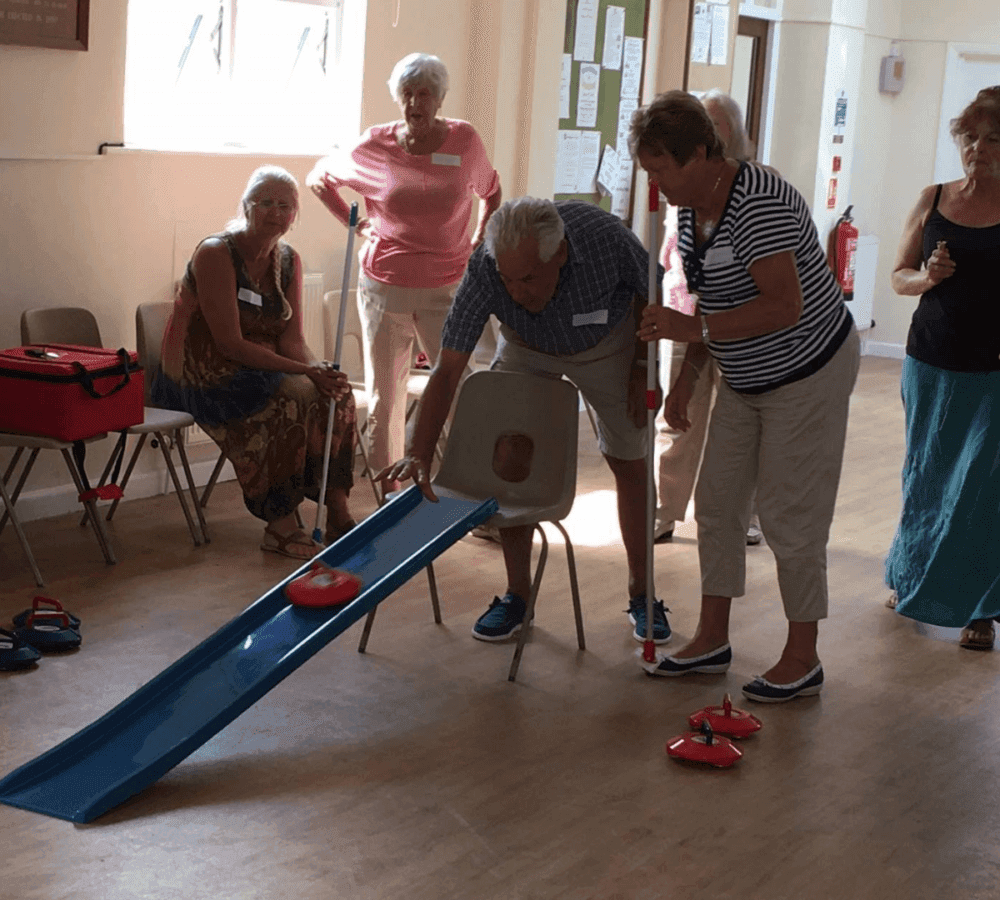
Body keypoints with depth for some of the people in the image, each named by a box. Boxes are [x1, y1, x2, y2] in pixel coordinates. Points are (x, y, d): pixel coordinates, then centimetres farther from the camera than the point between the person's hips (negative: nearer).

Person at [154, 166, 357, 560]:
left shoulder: (288, 261, 5)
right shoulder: (215, 254, -17)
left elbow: (291, 338, 0)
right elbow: (230, 343, -22)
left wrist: (318, 370, -23)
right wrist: (305, 371, -27)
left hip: (262, 367, 7)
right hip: (205, 375, -7)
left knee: (335, 392, -16)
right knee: (296, 395, -28)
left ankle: (337, 514, -10)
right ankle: (279, 525, -20)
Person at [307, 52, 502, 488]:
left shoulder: (465, 141, 0)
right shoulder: (374, 146, -1)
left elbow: (491, 192, 19)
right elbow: (319, 178, 16)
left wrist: (479, 243, 9)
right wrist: (352, 223, 6)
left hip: (445, 289, -1)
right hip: (384, 287, 1)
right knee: (383, 398, 6)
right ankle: (388, 493, 17)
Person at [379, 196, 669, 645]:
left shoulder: (605, 236, -40)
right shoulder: (484, 270, -37)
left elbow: (650, 293, -17)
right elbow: (447, 369, -37)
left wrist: (643, 368, -12)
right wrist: (418, 452, -46)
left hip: (607, 342, 0)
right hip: (526, 347, 1)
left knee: (630, 464, 3)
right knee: (509, 458, -10)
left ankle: (641, 594, 20)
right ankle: (517, 594, 6)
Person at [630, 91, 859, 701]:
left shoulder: (760, 204, -27)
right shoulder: (691, 209, 3)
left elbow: (783, 306, -36)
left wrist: (696, 328, -34)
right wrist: (688, 375, 11)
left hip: (808, 376, -9)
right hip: (744, 381, 10)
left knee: (790, 517, -4)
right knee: (717, 503, 11)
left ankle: (802, 661, 9)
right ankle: (713, 640, 23)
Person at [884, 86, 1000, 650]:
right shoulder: (933, 200, 5)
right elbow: (899, 277, 11)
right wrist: (926, 277, -10)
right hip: (930, 363, 3)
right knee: (925, 477, 14)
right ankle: (911, 582, 34)